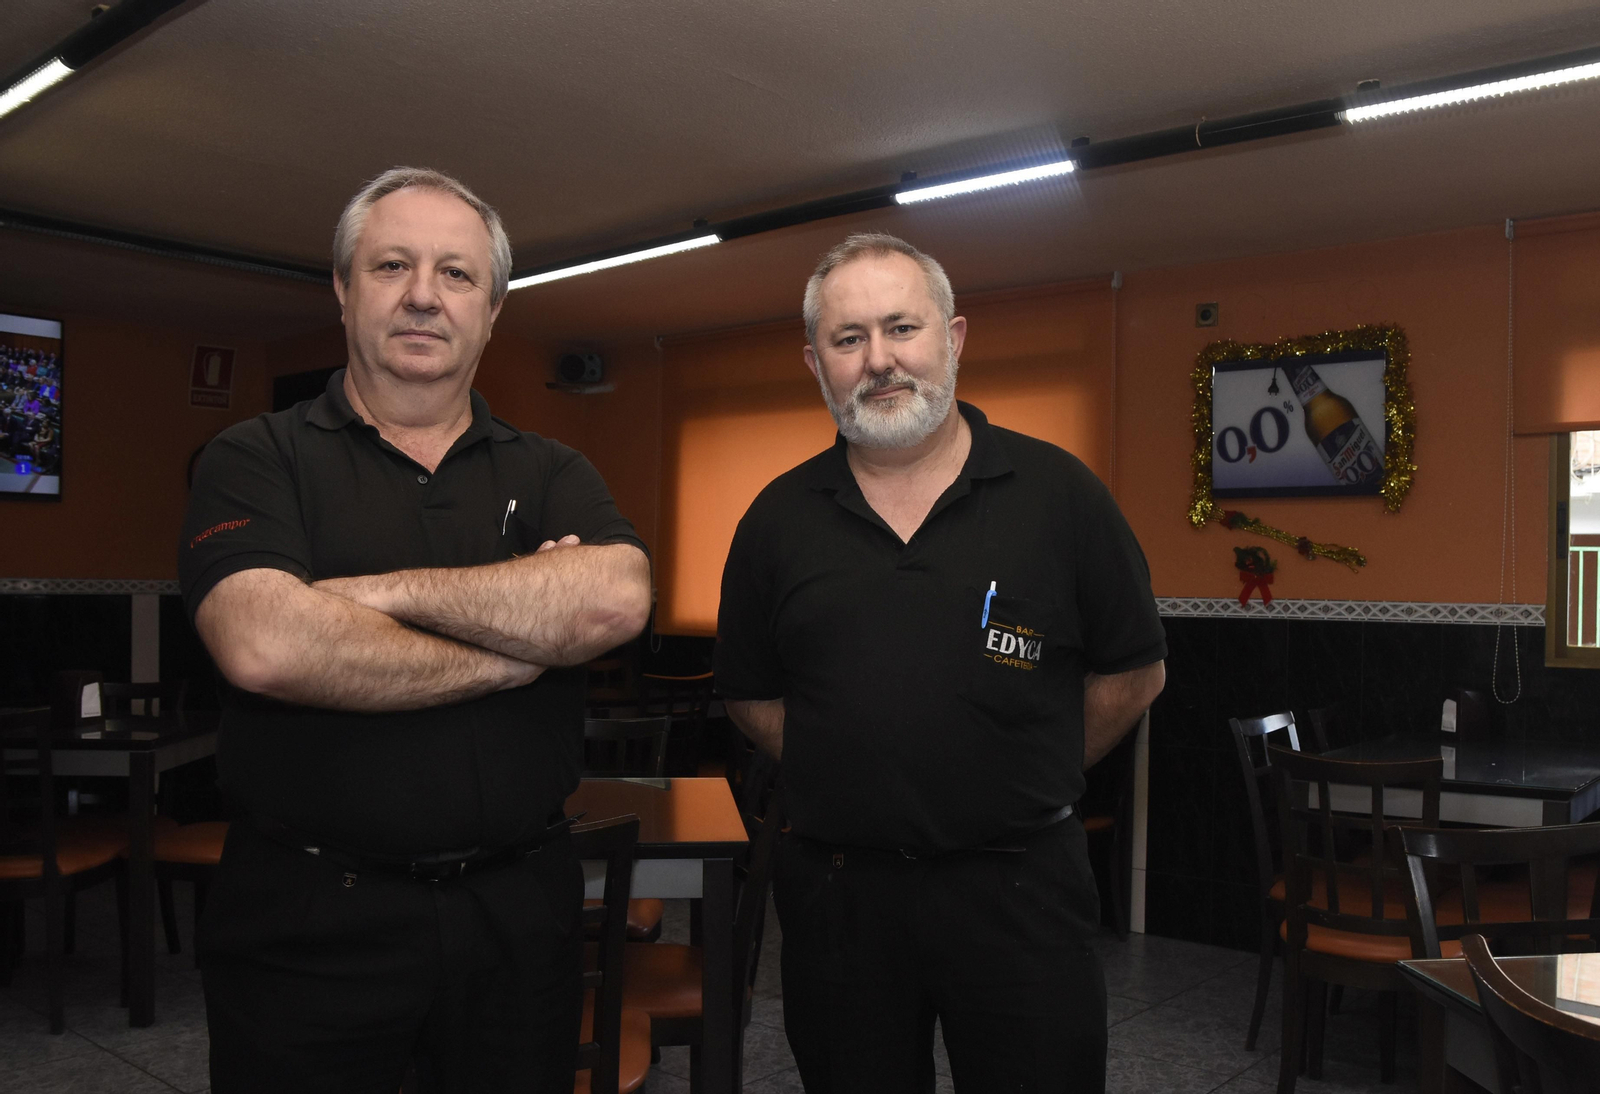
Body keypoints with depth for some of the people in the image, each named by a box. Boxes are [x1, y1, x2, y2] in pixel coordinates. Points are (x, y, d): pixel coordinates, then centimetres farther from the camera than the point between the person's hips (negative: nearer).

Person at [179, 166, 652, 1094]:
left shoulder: (552, 476, 5)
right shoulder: (258, 460, -2)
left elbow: (615, 601, -16)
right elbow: (265, 646, -21)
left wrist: (384, 589, -16)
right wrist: (513, 651, -13)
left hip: (519, 908, 3)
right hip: (311, 918, -2)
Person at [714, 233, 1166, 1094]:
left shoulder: (1059, 493, -4)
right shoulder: (778, 519, 2)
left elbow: (1132, 673, 3)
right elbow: (751, 697, 10)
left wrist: (1021, 784, 3)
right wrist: (860, 780, 2)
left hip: (1018, 888, -1)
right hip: (836, 887, 2)